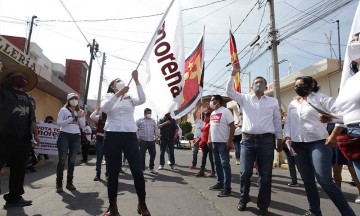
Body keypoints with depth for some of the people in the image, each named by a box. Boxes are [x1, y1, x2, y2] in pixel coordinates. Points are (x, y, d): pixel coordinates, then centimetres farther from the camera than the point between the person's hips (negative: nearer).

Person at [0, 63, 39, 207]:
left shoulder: (27, 97, 19)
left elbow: (32, 118, 21)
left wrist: (35, 134, 18)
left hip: (23, 139, 6)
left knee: (19, 168, 9)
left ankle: (14, 197, 19)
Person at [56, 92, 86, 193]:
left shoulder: (80, 112, 13)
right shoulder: (63, 110, 2)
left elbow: (83, 126, 7)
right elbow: (58, 123, -9)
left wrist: (80, 117, -9)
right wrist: (71, 119, -18)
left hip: (76, 137, 4)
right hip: (64, 136, -4)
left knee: (72, 160, 7)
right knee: (62, 159, -4)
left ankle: (69, 182, 16)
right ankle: (59, 184, 2)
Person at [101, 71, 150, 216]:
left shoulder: (130, 98, 13)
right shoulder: (109, 97, 11)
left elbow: (142, 100, -8)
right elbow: (104, 108, -11)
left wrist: (136, 80, -10)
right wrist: (118, 93, -18)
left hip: (130, 135, 1)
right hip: (112, 136, 0)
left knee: (137, 170, -3)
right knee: (113, 172, 6)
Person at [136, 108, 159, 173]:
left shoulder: (153, 121, 16)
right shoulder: (139, 120, 5)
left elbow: (156, 129, 18)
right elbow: (136, 129, 2)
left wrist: (156, 136, 9)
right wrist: (138, 136, -7)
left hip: (152, 140, 4)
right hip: (143, 140, -4)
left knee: (153, 154, 5)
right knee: (142, 155, -2)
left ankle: (151, 168, 20)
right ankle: (141, 168, 8)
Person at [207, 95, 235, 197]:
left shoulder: (225, 111, -10)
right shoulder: (212, 113, 15)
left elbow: (232, 126, -14)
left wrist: (230, 141, -19)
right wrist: (209, 139, 14)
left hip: (223, 142, -8)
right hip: (214, 142, 8)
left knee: (225, 164, -5)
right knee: (217, 164, 15)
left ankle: (227, 188, 0)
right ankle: (220, 183, 28)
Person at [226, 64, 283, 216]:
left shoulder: (273, 101, 9)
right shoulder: (245, 99, 9)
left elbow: (277, 122, 12)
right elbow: (229, 91, -2)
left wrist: (279, 140, 10)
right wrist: (233, 74, -8)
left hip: (266, 141, 0)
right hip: (248, 140, 0)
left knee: (265, 175, 5)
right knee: (245, 172, 2)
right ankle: (243, 199, 23)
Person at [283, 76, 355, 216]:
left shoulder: (320, 98, 1)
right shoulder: (292, 104, 16)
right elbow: (288, 122, 16)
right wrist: (287, 136, 1)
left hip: (318, 143, -5)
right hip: (298, 145, 5)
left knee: (325, 180, -14)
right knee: (307, 180, 10)